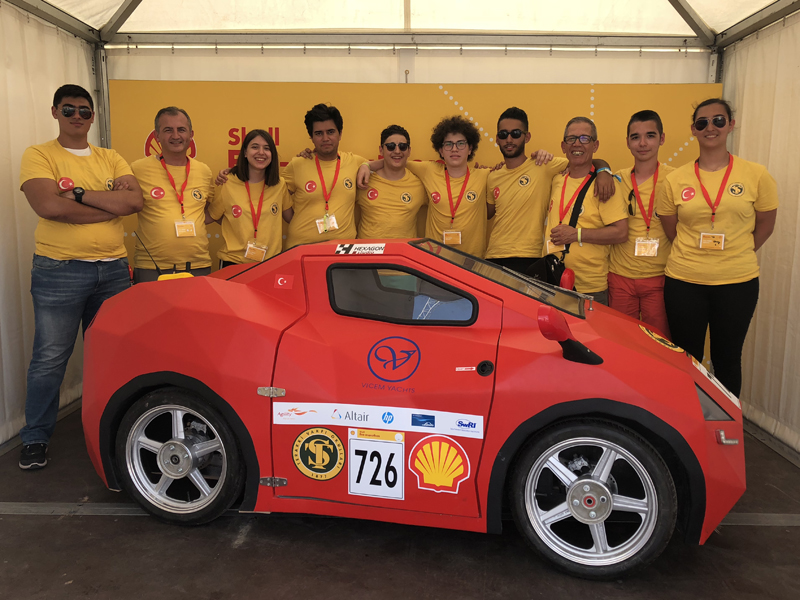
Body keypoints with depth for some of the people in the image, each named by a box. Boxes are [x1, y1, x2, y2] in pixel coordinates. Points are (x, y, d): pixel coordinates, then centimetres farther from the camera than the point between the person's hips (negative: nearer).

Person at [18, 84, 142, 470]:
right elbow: (48, 206, -17)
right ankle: (35, 438, 17)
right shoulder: (39, 156, 0)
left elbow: (135, 201, -5)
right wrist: (112, 203, -12)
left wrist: (80, 194, -13)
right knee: (50, 358, 1)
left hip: (113, 269, 4)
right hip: (60, 271, -4)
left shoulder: (111, 160, 12)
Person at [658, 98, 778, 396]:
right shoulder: (675, 179, 0)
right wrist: (697, 254, 5)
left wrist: (734, 257, 7)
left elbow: (765, 226, 8)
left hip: (737, 283, 0)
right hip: (684, 282, 1)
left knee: (727, 360, 13)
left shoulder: (756, 176, -2)